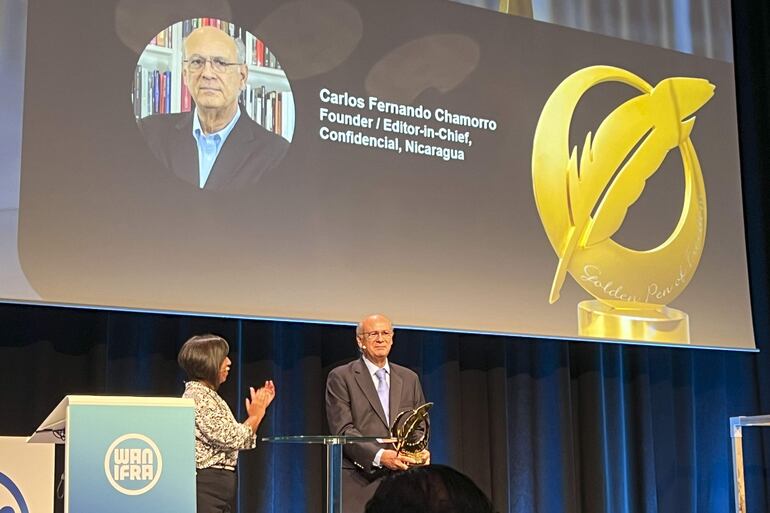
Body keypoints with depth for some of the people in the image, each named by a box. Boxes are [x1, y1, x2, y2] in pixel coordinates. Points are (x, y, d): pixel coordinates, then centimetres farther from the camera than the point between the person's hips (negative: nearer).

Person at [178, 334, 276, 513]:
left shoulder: (208, 395, 17)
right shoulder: (197, 396, -13)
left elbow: (237, 438, 16)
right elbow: (231, 439, -18)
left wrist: (260, 410, 15)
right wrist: (255, 416, -4)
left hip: (217, 487, 10)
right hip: (204, 487, -10)